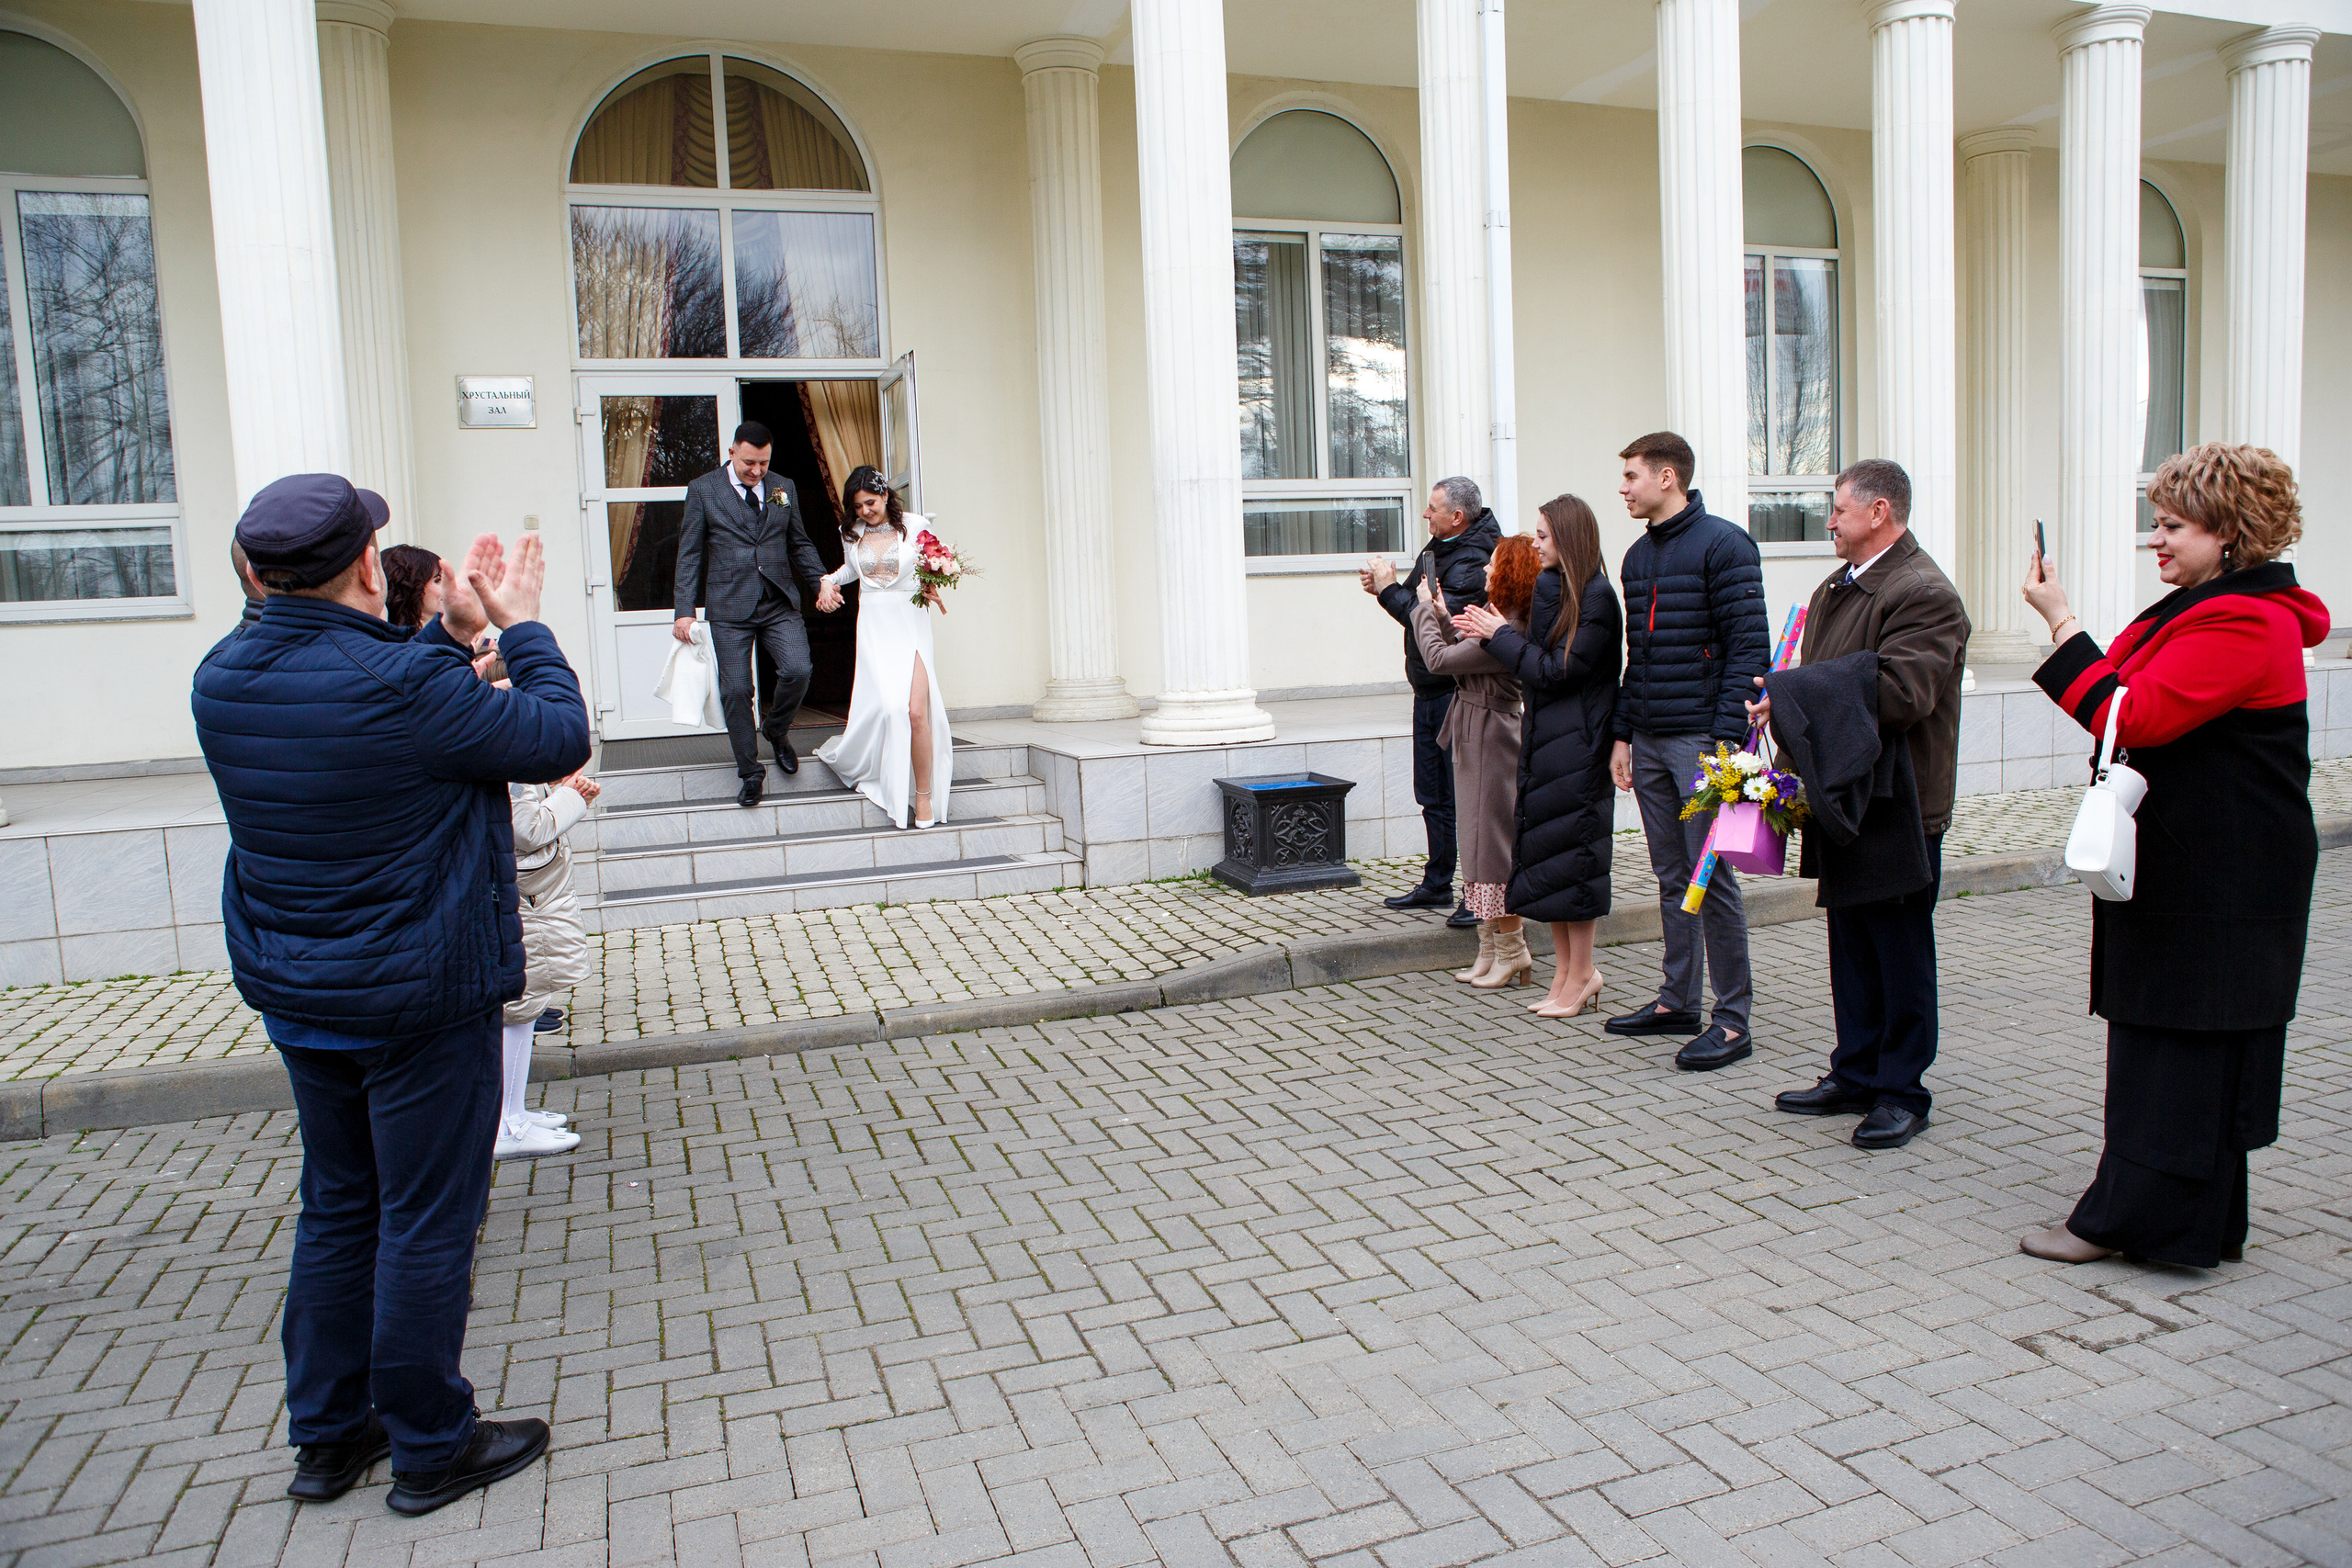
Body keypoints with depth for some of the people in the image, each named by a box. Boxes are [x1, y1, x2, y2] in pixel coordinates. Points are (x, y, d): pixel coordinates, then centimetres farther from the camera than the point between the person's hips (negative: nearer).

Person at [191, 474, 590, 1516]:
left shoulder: (222, 681, -1)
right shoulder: (400, 686, -25)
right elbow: (560, 738, -14)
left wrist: (453, 633, 11)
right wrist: (521, 627, -2)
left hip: (293, 995, 8)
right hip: (420, 1000, -8)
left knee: (338, 1210, 21)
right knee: (427, 1223, 6)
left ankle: (328, 1432, 33)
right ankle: (429, 1449, 21)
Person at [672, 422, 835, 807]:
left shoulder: (783, 488, 12)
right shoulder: (703, 490, 2)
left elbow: (800, 544, 18)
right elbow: (689, 554, 2)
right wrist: (684, 610, -4)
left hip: (780, 604, 2)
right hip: (730, 608, -2)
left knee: (798, 670, -15)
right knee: (735, 691, -2)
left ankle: (776, 730, 16)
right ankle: (750, 772, 12)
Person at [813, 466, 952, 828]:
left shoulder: (914, 525, 1)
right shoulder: (852, 534, 11)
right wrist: (829, 581, 13)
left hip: (911, 625, -2)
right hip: (874, 627, 2)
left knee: (916, 711, -14)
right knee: (889, 707, -16)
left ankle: (924, 796, -3)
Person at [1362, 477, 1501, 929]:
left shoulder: (1471, 563, -17)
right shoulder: (1438, 549, 13)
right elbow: (1419, 607, 16)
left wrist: (1390, 589, -15)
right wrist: (1383, 587, -1)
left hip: (1457, 693, -10)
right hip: (1430, 692, 10)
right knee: (1433, 796, 16)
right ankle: (1437, 885, 27)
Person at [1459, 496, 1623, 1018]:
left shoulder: (1596, 599, -14)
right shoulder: (1552, 589, 12)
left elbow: (1554, 672, -17)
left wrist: (1500, 635, -9)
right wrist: (1498, 633, 3)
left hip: (1576, 745, -9)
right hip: (1544, 740, 9)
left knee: (1569, 856, -3)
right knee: (1546, 856, 10)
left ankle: (1581, 972, 8)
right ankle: (1566, 972, 18)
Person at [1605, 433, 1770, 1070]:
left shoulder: (1724, 545, -8)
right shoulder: (1638, 556, 16)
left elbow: (1749, 648, -12)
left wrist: (1726, 738, -18)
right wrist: (1623, 735, 15)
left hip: (1702, 739, -7)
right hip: (1650, 743, 7)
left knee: (1711, 875, -4)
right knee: (1673, 877, 13)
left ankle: (1734, 1018, 5)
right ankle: (1678, 1000, 22)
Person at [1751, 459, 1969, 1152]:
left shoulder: (1923, 594, -15)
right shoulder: (1837, 589, 15)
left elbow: (1901, 691, -27)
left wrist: (1788, 694, -25)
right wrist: (1782, 699, 1)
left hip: (1897, 808, -9)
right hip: (1843, 800, 9)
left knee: (1900, 953, 2)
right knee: (1851, 949, 16)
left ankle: (1902, 1093, 13)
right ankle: (1856, 1076, 27)